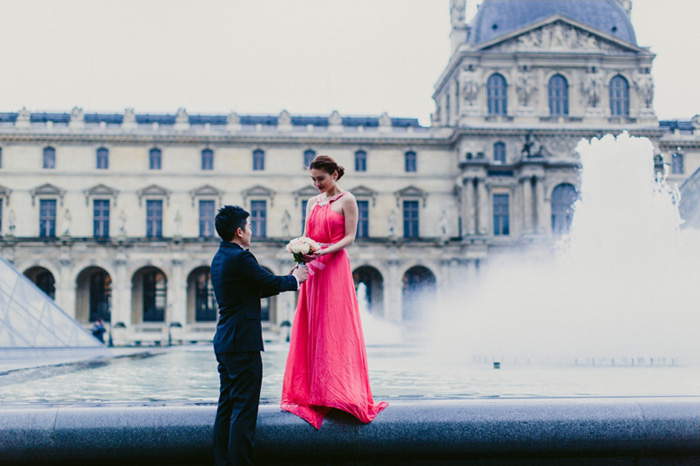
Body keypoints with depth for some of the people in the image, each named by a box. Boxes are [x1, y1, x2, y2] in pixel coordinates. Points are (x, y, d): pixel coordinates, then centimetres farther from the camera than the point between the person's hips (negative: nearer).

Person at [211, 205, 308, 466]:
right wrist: (295, 279, 10)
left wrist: (289, 279, 19)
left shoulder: (219, 258, 15)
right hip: (243, 343, -10)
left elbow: (257, 289, 18)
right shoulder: (239, 258, -16)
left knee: (226, 406, 13)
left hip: (224, 342, 10)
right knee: (244, 409, -6)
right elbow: (271, 282, -9)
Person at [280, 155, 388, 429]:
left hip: (335, 268, -6)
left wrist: (323, 252, -21)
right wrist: (301, 257, -3)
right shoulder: (312, 203, 18)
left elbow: (349, 237, -7)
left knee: (335, 329, -7)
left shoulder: (346, 200, 0)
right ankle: (310, 394, 8)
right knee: (309, 331, 3)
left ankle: (339, 394, -4)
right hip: (313, 271, 6)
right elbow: (306, 237, 16)